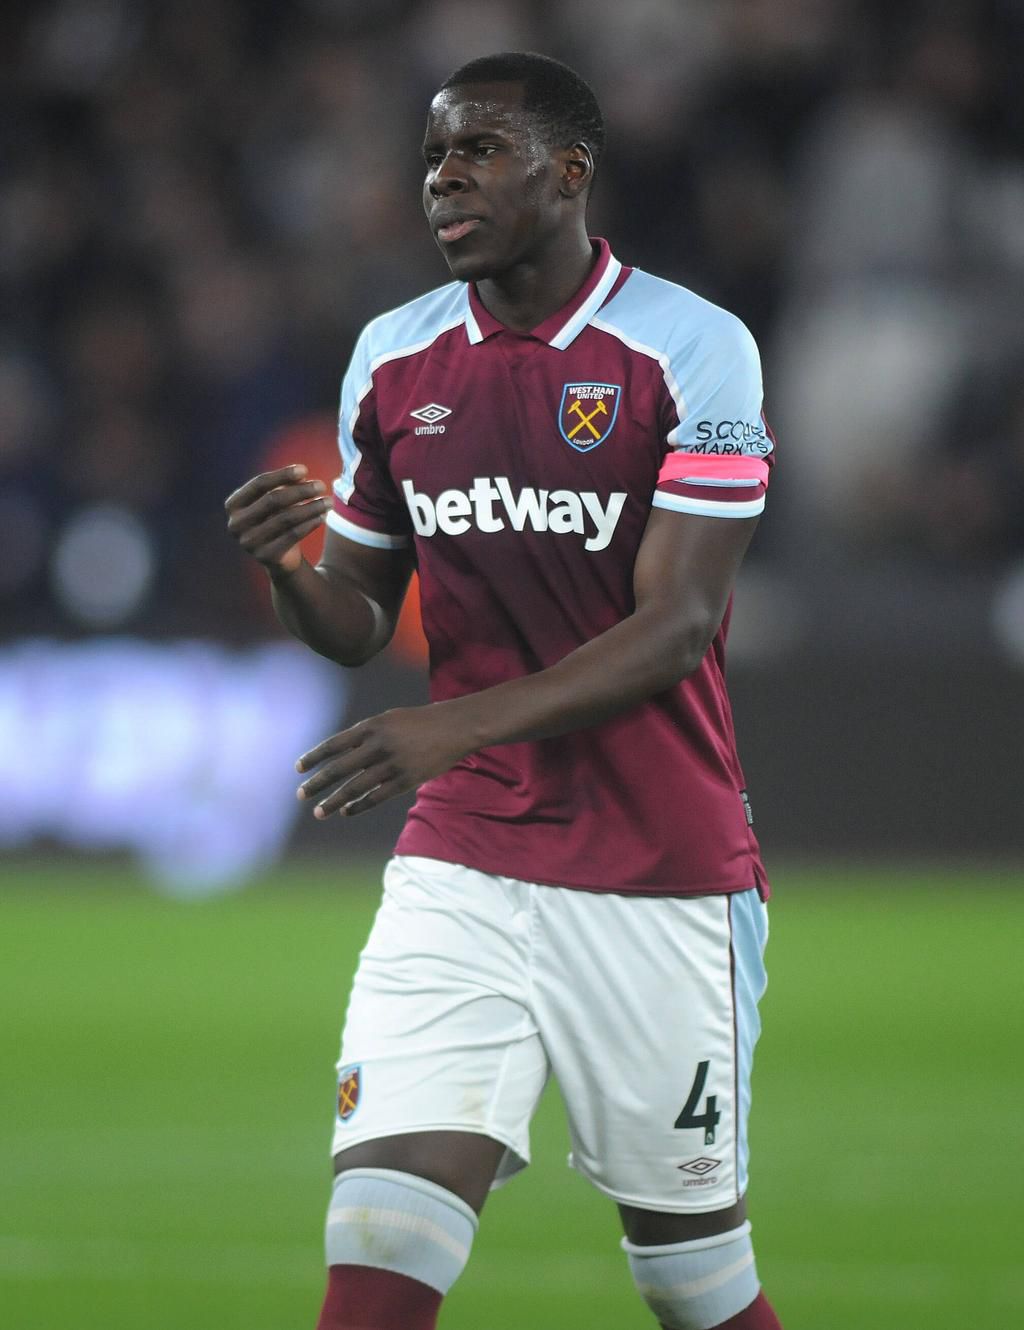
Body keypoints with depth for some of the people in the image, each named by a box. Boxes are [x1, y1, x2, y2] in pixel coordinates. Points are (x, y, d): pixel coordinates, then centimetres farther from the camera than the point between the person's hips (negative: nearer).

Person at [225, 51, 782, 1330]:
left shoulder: (692, 350, -9)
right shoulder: (393, 359, 6)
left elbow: (675, 627, -16)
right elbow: (356, 622, 14)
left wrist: (455, 727, -27)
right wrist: (283, 566, -11)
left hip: (660, 876, -3)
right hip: (461, 868, 3)